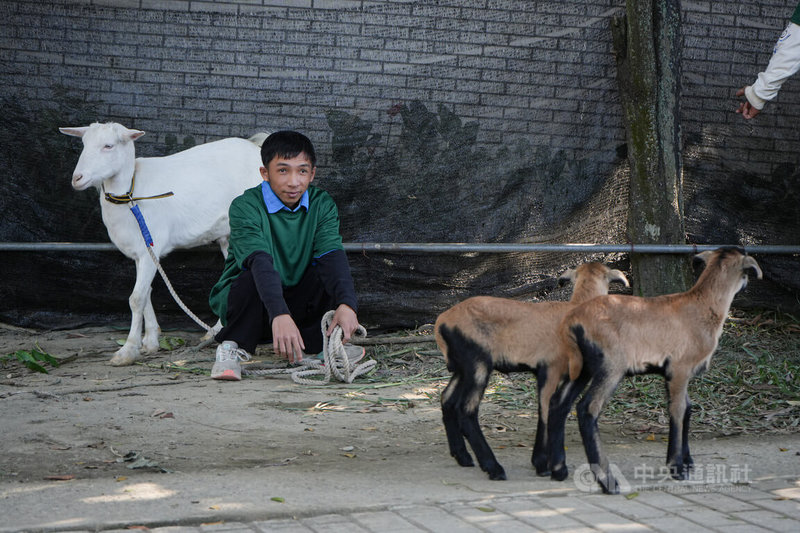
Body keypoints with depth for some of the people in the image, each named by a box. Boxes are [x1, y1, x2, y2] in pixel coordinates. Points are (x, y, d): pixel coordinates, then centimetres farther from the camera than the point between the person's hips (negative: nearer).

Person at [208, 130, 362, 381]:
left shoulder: (322, 205, -5)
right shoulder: (245, 206, -19)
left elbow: (333, 255, -21)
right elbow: (260, 261, -35)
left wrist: (346, 304, -41)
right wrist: (279, 315, -51)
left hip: (296, 301, 3)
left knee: (328, 274, -23)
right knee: (251, 280, -36)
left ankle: (318, 343, -10)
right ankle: (232, 349, -16)